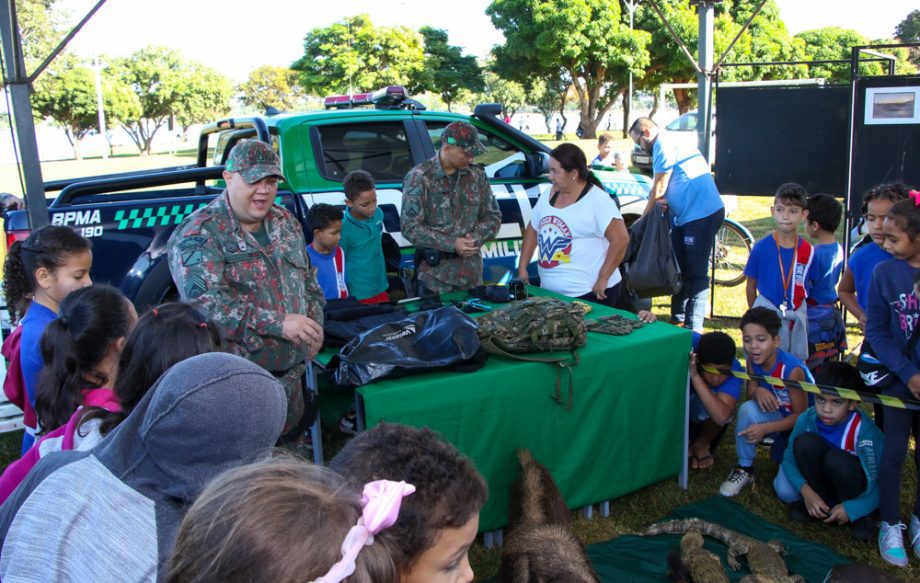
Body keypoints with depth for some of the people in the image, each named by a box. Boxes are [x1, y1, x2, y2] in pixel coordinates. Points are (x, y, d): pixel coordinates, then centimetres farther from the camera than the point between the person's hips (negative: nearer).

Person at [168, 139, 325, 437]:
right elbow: (203, 302, -26)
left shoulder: (285, 221, 9)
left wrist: (314, 323, 3)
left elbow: (308, 278, 20)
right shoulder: (199, 233, -14)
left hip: (291, 375, 7)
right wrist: (278, 323, -28)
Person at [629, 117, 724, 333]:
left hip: (701, 215, -11)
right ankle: (678, 319, 26)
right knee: (679, 269, 16)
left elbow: (659, 188, -10)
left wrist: (643, 219, 0)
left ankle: (693, 329, -4)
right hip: (687, 216, 11)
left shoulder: (663, 144, -10)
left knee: (696, 274, -7)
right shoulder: (673, 141, 21)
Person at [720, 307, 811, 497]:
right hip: (778, 417, 5)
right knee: (747, 409, -31)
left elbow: (801, 415, -21)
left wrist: (765, 428, -30)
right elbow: (750, 394, -5)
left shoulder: (792, 369, -29)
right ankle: (745, 469, -10)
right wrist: (757, 392, -29)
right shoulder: (752, 359, -12)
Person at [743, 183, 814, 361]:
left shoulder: (808, 251, -2)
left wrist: (799, 314, 0)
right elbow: (751, 287, 0)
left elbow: (807, 288, 5)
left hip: (797, 319, 2)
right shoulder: (761, 248, -8)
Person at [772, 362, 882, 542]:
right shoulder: (807, 419, -17)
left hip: (857, 489, -3)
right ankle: (822, 499, -5)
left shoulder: (866, 432, -26)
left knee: (836, 459, -34)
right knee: (805, 442, -24)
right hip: (822, 485, 3)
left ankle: (857, 515, -7)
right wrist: (806, 491, -27)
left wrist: (852, 509, -30)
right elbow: (790, 456, -12)